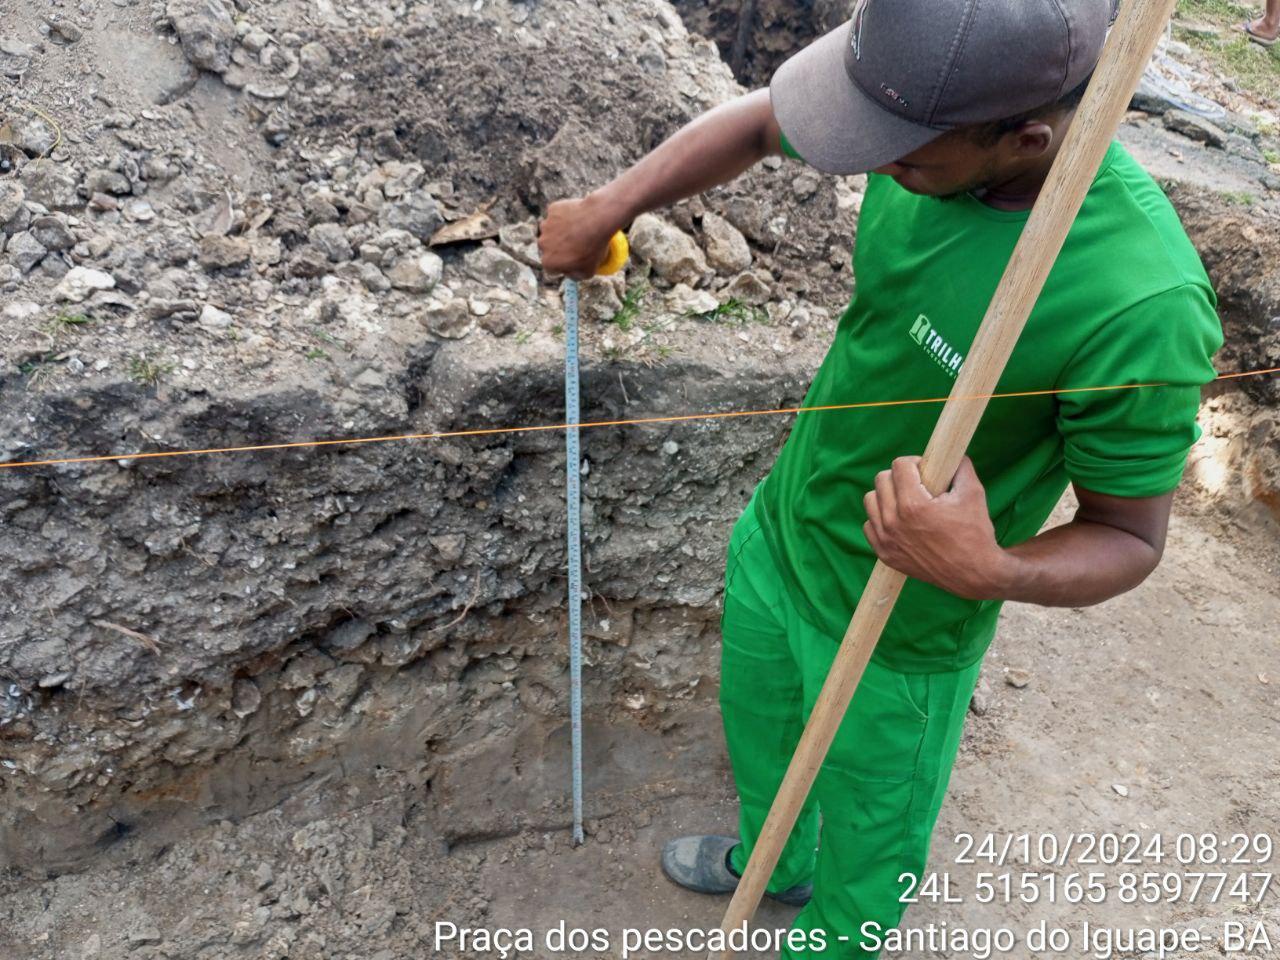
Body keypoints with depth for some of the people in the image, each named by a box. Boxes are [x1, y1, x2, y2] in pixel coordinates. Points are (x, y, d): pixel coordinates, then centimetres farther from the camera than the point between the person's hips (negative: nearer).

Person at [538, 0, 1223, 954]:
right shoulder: (937, 106, -17)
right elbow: (756, 122, 1)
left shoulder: (1143, 306, -34)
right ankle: (771, 862, 66)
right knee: (758, 729, 32)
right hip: (778, 529, 6)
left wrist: (992, 571, -39)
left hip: (897, 632, -6)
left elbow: (1130, 537, -20)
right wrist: (609, 206, -7)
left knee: (868, 836, 23)